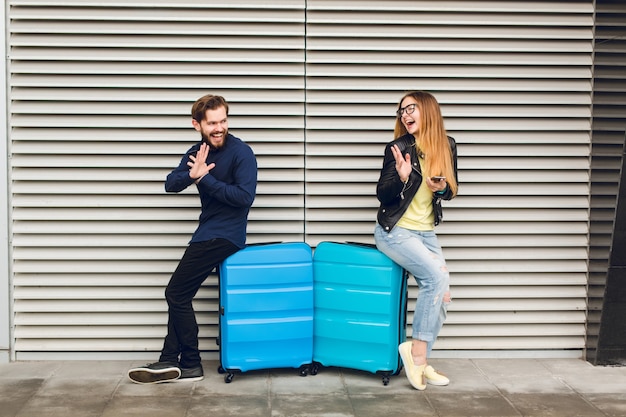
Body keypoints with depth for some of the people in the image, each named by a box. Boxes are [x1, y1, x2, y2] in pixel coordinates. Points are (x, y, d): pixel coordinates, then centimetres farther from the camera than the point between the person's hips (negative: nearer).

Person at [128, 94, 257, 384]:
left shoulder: (241, 153, -14)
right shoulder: (198, 151, 8)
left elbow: (245, 197, -23)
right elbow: (170, 184, 0)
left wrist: (205, 179, -21)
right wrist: (191, 174, -21)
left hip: (224, 235, -8)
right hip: (208, 232, 8)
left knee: (177, 294, -3)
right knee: (179, 295, 11)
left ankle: (190, 365, 8)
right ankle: (171, 363, 19)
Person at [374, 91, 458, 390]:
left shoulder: (447, 146, 2)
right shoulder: (399, 148, -11)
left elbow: (450, 192, 13)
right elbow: (382, 195, -9)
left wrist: (442, 186, -10)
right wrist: (402, 178, -28)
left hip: (426, 233, 6)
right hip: (395, 231, -5)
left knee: (438, 291, -5)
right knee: (437, 278, -22)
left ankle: (420, 362, 7)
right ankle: (417, 350, -11)